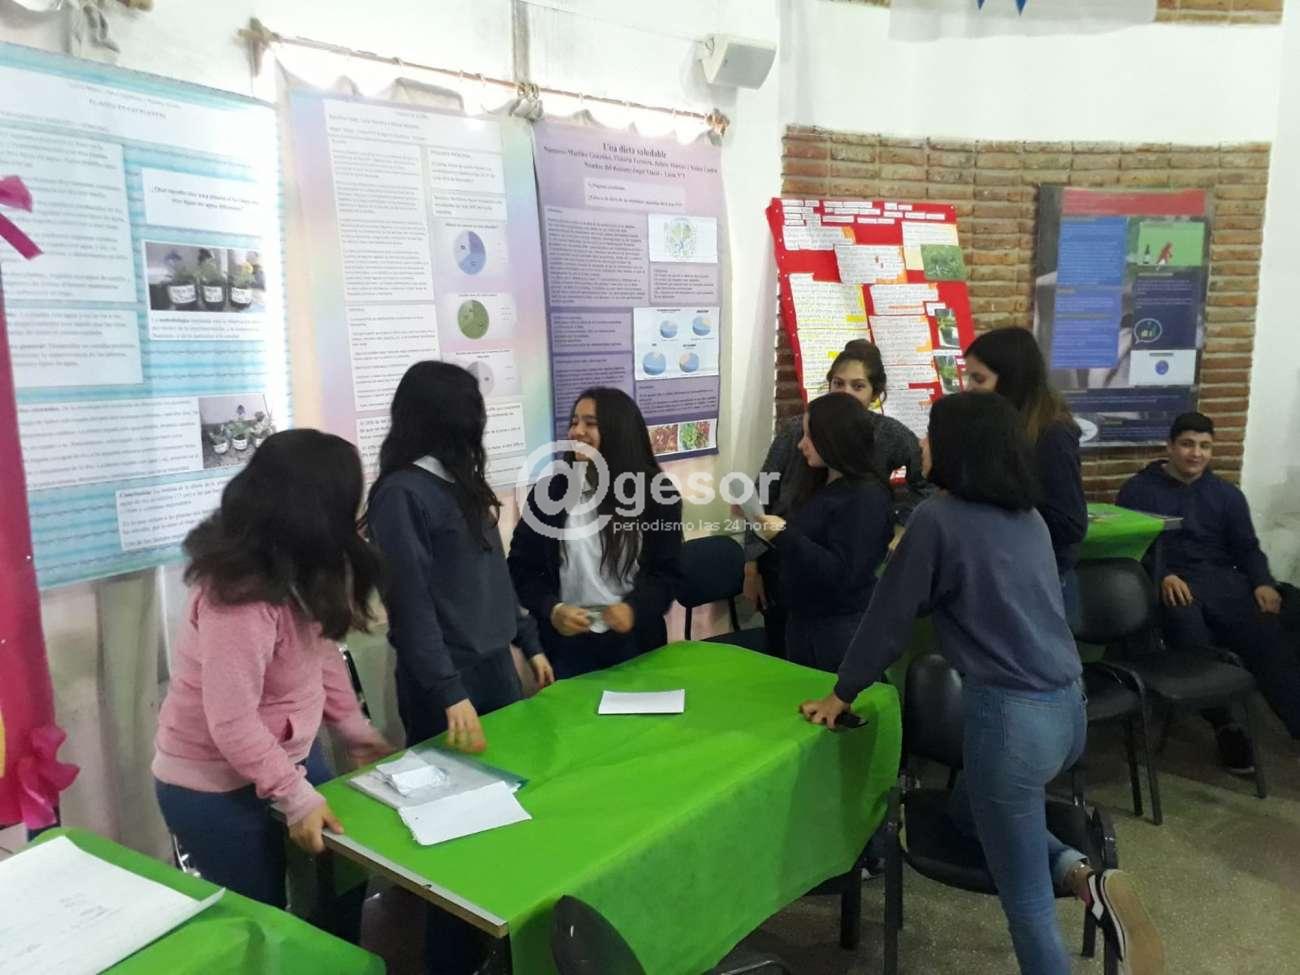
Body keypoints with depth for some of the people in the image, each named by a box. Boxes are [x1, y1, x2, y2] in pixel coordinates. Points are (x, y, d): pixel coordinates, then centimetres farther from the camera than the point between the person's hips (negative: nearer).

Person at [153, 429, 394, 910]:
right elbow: (232, 725, -30)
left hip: (288, 752, 8)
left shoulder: (297, 567, -4)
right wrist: (295, 797, -26)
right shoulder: (240, 598, -33)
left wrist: (354, 728, 7)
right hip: (216, 787, -8)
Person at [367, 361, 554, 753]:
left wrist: (530, 644, 14)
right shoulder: (401, 494, -16)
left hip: (498, 665, 8)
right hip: (445, 678, -7)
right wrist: (450, 694, -23)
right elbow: (412, 603, -20)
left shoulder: (462, 482, 9)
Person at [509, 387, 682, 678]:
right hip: (567, 642, 0)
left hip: (635, 640, 0)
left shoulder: (655, 491, -4)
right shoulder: (550, 490, -4)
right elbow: (521, 567, 1)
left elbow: (668, 571, -1)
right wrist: (552, 609, -16)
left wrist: (635, 608, -19)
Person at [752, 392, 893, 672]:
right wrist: (760, 520, 5)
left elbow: (841, 573, -26)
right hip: (801, 619, 9)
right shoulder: (818, 486, 9)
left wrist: (784, 535, -26)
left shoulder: (866, 497, -19)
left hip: (842, 629, -9)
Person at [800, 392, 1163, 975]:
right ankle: (1084, 878, 9)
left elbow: (889, 617, -4)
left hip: (1010, 715, -8)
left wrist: (840, 696, 8)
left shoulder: (937, 518, -10)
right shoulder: (1029, 518, 11)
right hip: (1067, 707, 8)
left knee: (1027, 901, 6)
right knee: (966, 813, 29)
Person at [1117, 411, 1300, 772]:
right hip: (1170, 583, -3)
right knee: (1187, 627, -37)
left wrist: (1262, 582, -5)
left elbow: (1247, 547, 17)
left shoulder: (1227, 494, 22)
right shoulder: (1139, 489, 8)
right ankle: (1224, 725, -30)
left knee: (1268, 636, -25)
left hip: (1222, 579, 4)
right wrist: (1163, 576, -20)